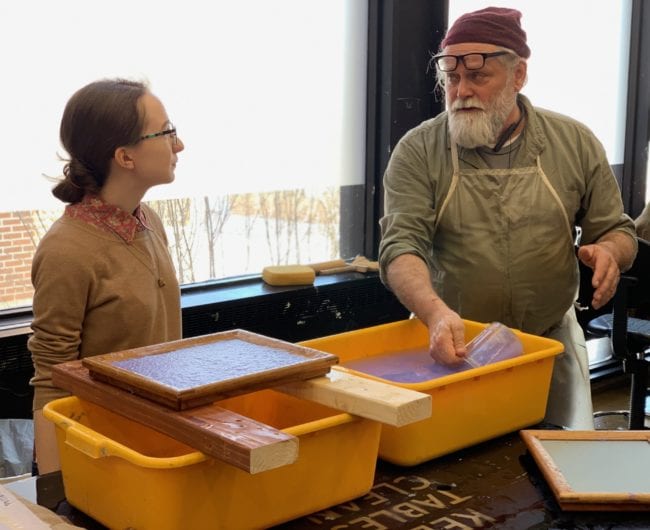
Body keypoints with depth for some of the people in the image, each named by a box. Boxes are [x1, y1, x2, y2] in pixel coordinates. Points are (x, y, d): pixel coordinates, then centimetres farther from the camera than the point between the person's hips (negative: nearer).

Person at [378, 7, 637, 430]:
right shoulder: (418, 151, -6)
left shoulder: (575, 143, 0)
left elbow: (618, 231, 8)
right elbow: (400, 246, -16)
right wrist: (436, 312, -36)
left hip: (551, 344, 2)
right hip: (456, 345, -1)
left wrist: (608, 251, -17)